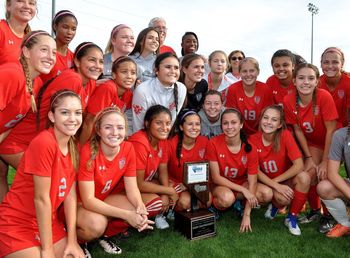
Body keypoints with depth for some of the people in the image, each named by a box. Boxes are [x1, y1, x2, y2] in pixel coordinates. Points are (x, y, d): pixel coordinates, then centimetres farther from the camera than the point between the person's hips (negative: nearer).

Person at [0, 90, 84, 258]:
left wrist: (72, 241, -4)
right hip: (16, 226, -6)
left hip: (48, 223, 7)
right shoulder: (43, 142, -24)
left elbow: (70, 195, -2)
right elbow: (41, 198, -21)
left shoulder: (74, 147, -2)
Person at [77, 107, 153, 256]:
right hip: (77, 203, -5)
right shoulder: (88, 152, -29)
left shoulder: (128, 149, -14)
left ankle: (104, 234, 8)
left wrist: (141, 208, -32)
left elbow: (132, 188, -10)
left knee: (140, 213, -18)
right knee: (97, 223, -34)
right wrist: (126, 214, -35)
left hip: (105, 199, 5)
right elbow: (88, 200, -29)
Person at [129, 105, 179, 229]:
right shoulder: (139, 143, -30)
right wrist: (169, 191, -19)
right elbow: (138, 184, -26)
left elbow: (163, 171, 2)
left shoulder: (162, 140, -5)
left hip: (146, 183, 8)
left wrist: (165, 194, -15)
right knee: (156, 203, -29)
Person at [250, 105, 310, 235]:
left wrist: (276, 180, -19)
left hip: (287, 180, 1)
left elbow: (299, 165, -23)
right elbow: (256, 171, -11)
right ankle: (275, 206, 9)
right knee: (283, 198, -32)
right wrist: (276, 186, -23)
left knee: (304, 177, -31)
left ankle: (292, 218, -8)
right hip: (267, 183, -1)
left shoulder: (285, 135, -19)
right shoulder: (253, 140, -16)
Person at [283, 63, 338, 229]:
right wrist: (308, 157, -8)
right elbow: (298, 130, -9)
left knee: (325, 176, -15)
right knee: (310, 173, -10)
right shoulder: (289, 101, -19)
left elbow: (331, 130, -23)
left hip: (331, 142, -3)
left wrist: (325, 161, -19)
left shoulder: (324, 97, -29)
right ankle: (314, 210, 18)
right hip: (312, 143, 3)